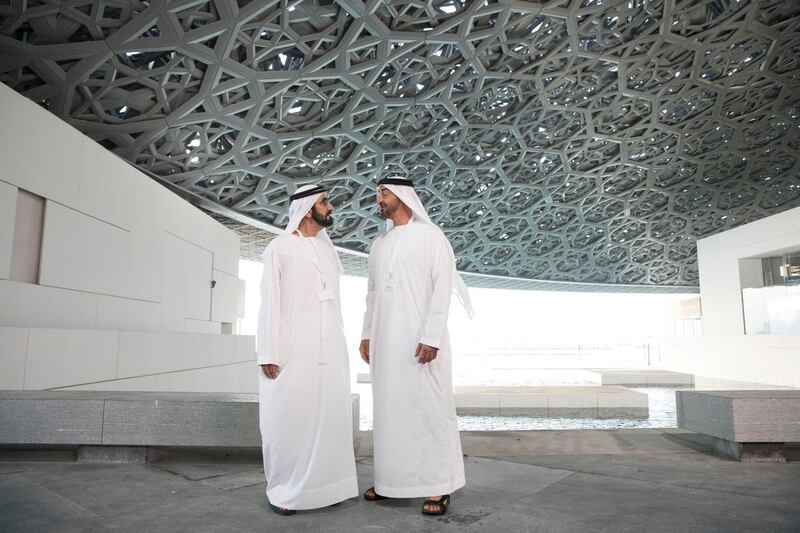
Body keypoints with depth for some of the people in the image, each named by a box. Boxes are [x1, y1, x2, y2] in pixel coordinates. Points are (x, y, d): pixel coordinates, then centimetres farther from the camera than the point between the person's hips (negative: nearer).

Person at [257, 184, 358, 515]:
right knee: (290, 417, -1)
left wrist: (339, 343, 12)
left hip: (329, 348, 5)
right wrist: (269, 353, -12)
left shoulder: (328, 248, 16)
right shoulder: (280, 247, 0)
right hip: (292, 348, -5)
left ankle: (323, 484, 17)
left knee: (328, 415, 6)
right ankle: (281, 489, 13)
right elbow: (269, 301, -5)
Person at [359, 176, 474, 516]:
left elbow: (442, 287, -9)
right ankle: (391, 480, 17)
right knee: (389, 408, 8)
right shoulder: (379, 244, 17)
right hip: (386, 341, 6)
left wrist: (431, 337, -17)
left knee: (429, 408, -3)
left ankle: (439, 487, 4)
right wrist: (367, 333, 11)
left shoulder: (430, 236, -2)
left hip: (420, 340, -6)